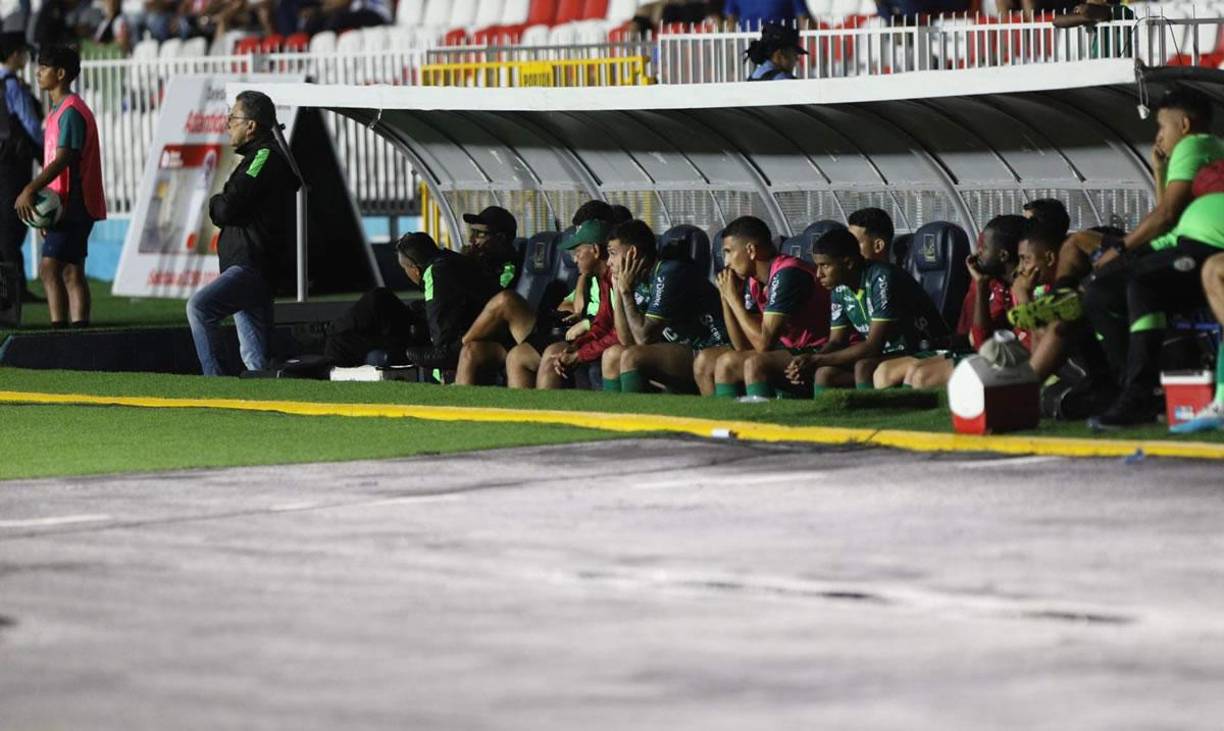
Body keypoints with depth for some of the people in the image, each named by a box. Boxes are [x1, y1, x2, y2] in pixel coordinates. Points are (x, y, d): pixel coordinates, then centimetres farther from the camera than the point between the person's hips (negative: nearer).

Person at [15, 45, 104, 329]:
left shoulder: (71, 111, -13)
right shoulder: (58, 110, 19)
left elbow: (63, 160, -23)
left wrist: (31, 190, -30)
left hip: (72, 205, -10)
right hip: (67, 206, 10)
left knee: (50, 268, -15)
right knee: (71, 273, 9)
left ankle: (59, 328, -19)